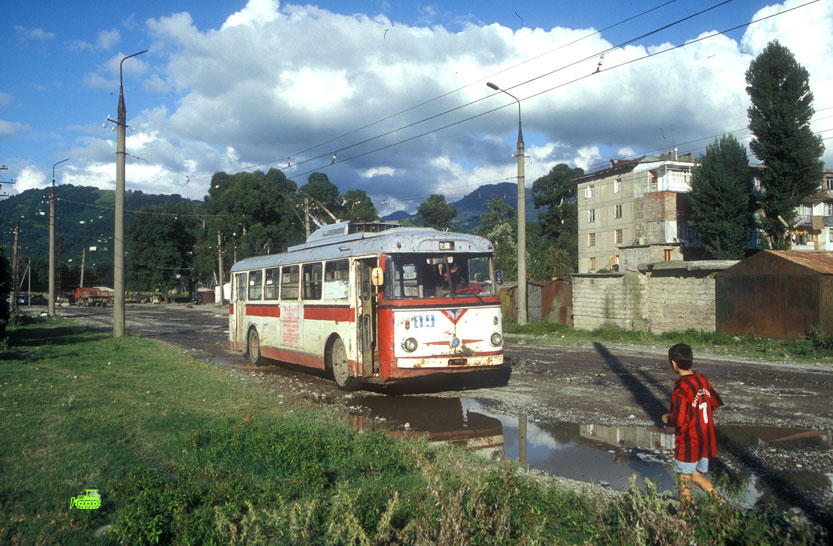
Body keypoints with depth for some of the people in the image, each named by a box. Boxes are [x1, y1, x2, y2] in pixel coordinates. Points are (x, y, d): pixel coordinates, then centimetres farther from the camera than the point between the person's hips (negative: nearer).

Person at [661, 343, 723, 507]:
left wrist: (667, 419, -6)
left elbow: (679, 421, -26)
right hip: (706, 440, 8)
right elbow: (716, 403, 13)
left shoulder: (681, 389, -23)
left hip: (688, 444, -8)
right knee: (696, 475, 23)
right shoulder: (702, 379, 1)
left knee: (684, 482, 6)